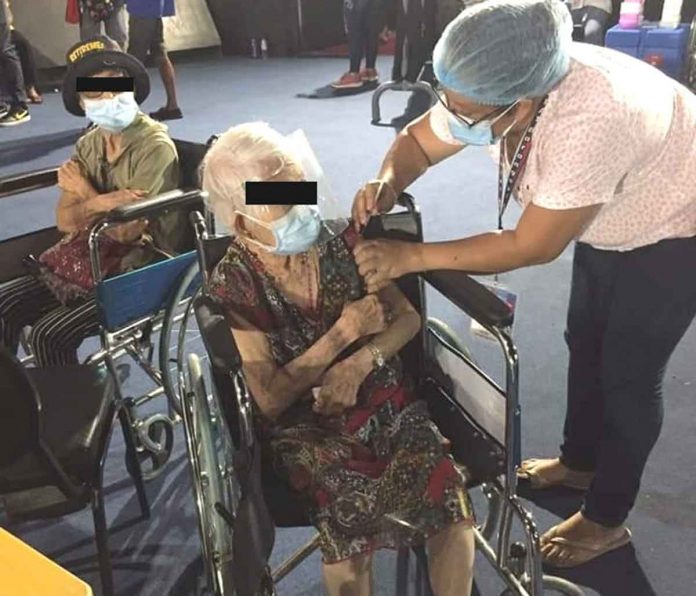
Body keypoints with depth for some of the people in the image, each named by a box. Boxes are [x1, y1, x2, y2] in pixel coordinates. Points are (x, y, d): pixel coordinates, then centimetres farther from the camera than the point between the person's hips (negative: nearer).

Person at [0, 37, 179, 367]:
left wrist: (85, 194, -7)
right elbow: (64, 221, -1)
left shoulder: (154, 147, -16)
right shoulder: (89, 145, 6)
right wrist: (102, 202, -20)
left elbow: (126, 230, -21)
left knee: (49, 335, -18)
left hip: (135, 271, -7)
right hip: (84, 258, 8)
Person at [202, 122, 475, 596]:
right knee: (353, 519, -30)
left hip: (385, 401, 3)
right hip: (305, 425, -2)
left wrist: (358, 364, -14)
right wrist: (344, 332, -15)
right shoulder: (234, 284, -9)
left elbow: (408, 318, 5)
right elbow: (270, 400, -10)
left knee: (451, 502, -21)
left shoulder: (341, 239, -1)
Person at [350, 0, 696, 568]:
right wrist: (387, 186, -30)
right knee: (585, 342, 17)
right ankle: (580, 461, 41)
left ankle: (607, 519, 23)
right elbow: (418, 141, -8)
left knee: (629, 373, 2)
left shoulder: (587, 123, -44)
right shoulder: (495, 90, -21)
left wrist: (411, 256, -34)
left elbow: (531, 246, -35)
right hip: (610, 221, 7)